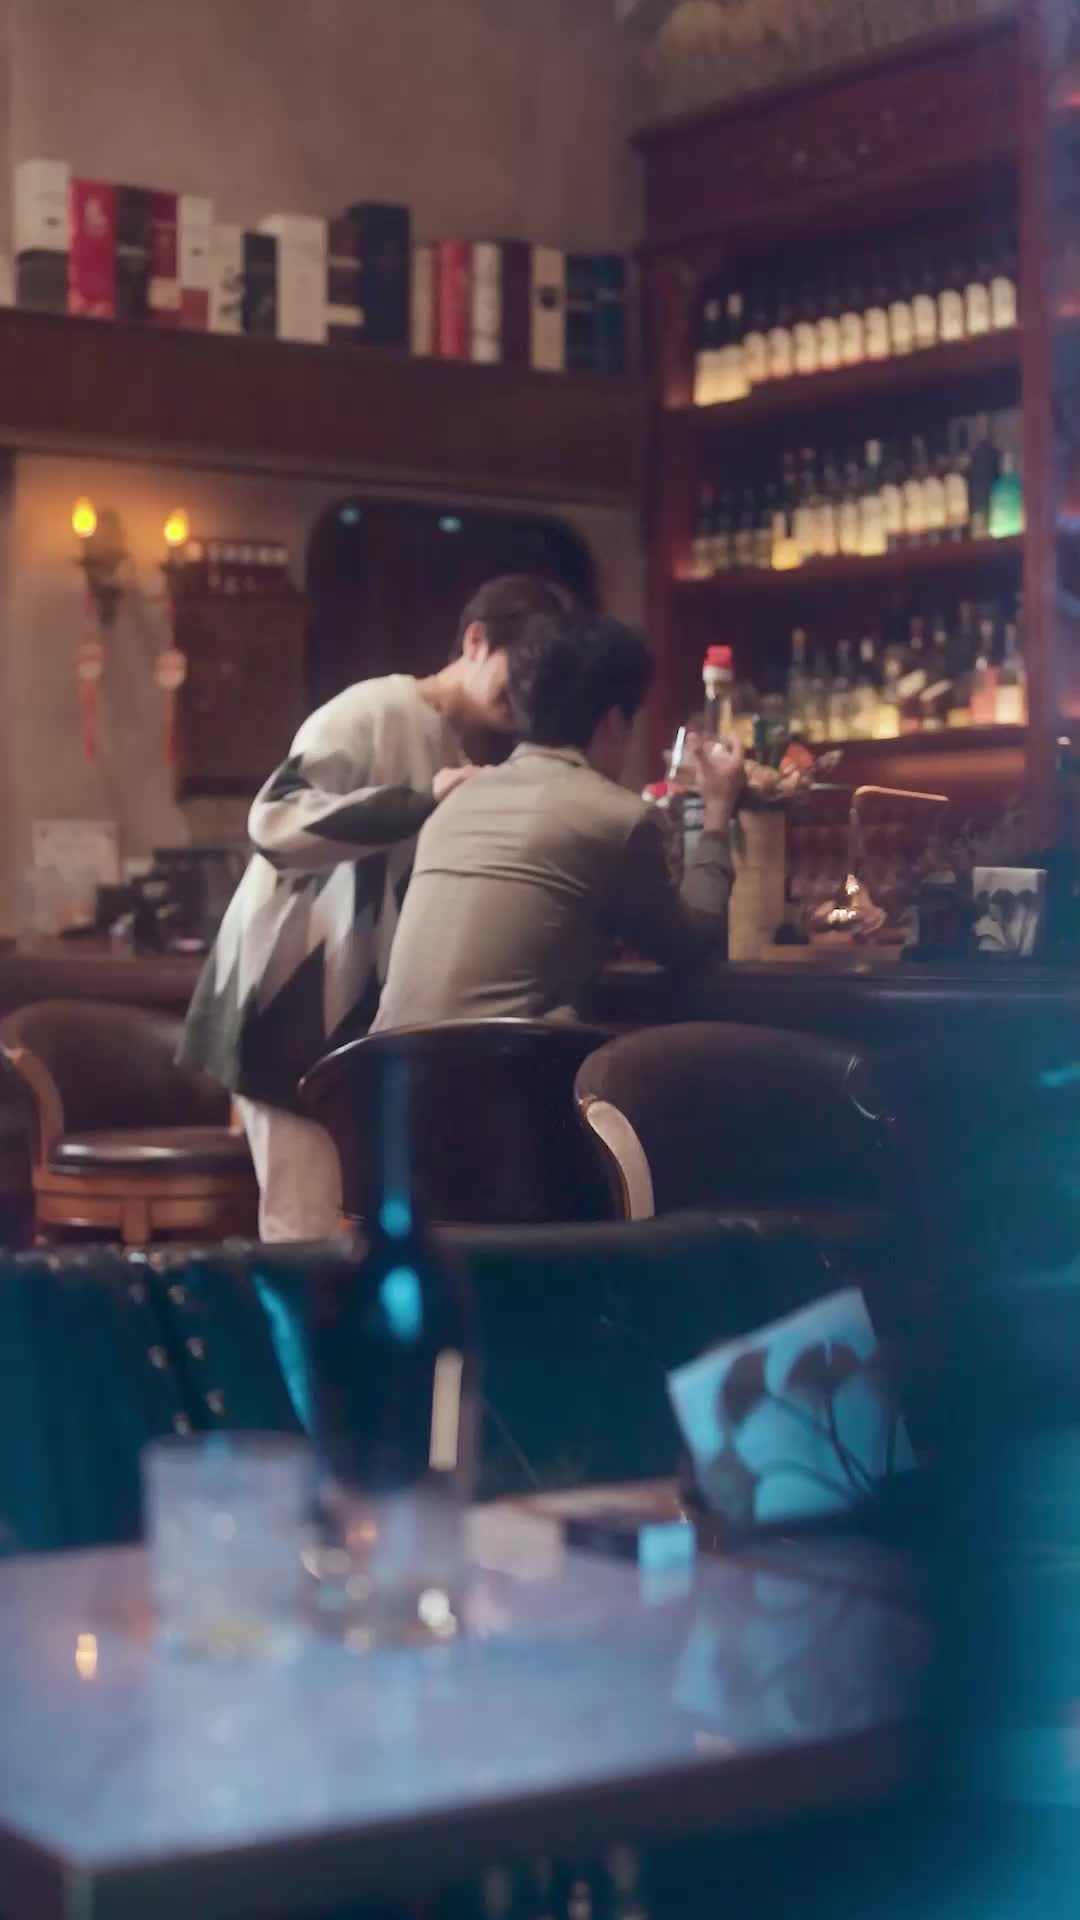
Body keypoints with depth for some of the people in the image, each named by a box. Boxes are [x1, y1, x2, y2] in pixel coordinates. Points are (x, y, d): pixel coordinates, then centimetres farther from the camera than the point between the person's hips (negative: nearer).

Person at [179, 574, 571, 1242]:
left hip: (364, 1011, 8)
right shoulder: (374, 710, -12)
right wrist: (421, 804, -28)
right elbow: (275, 820, -25)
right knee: (305, 1231, -8)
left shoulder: (459, 757, 13)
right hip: (293, 998, -8)